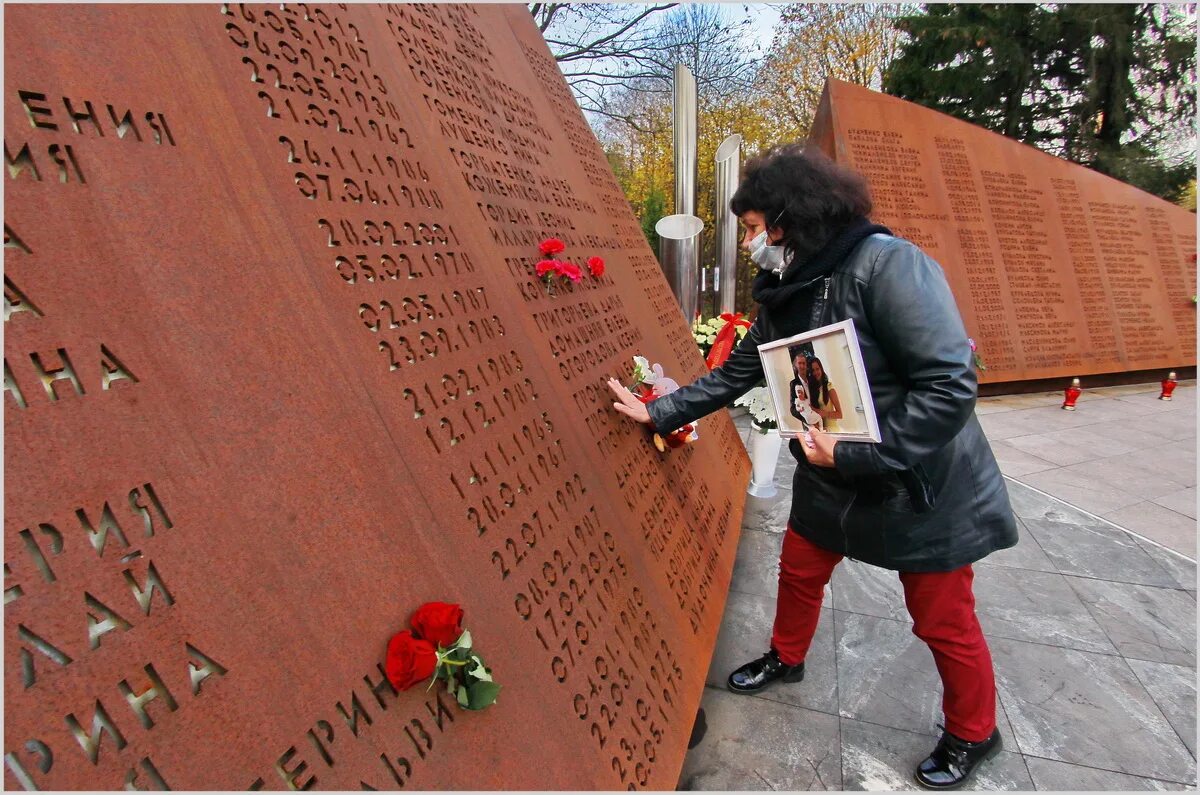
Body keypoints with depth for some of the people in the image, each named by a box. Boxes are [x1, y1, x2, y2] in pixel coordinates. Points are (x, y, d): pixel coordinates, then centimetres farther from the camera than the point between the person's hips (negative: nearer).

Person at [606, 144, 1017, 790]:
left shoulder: (886, 264, -26)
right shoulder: (785, 291, 0)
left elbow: (951, 384, -29)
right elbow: (735, 373, 7)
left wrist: (854, 453, -27)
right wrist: (657, 412, 7)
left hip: (922, 485, -7)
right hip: (828, 478, 7)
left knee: (944, 622, 12)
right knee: (800, 572, 22)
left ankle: (972, 733, 41)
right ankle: (787, 658, 52)